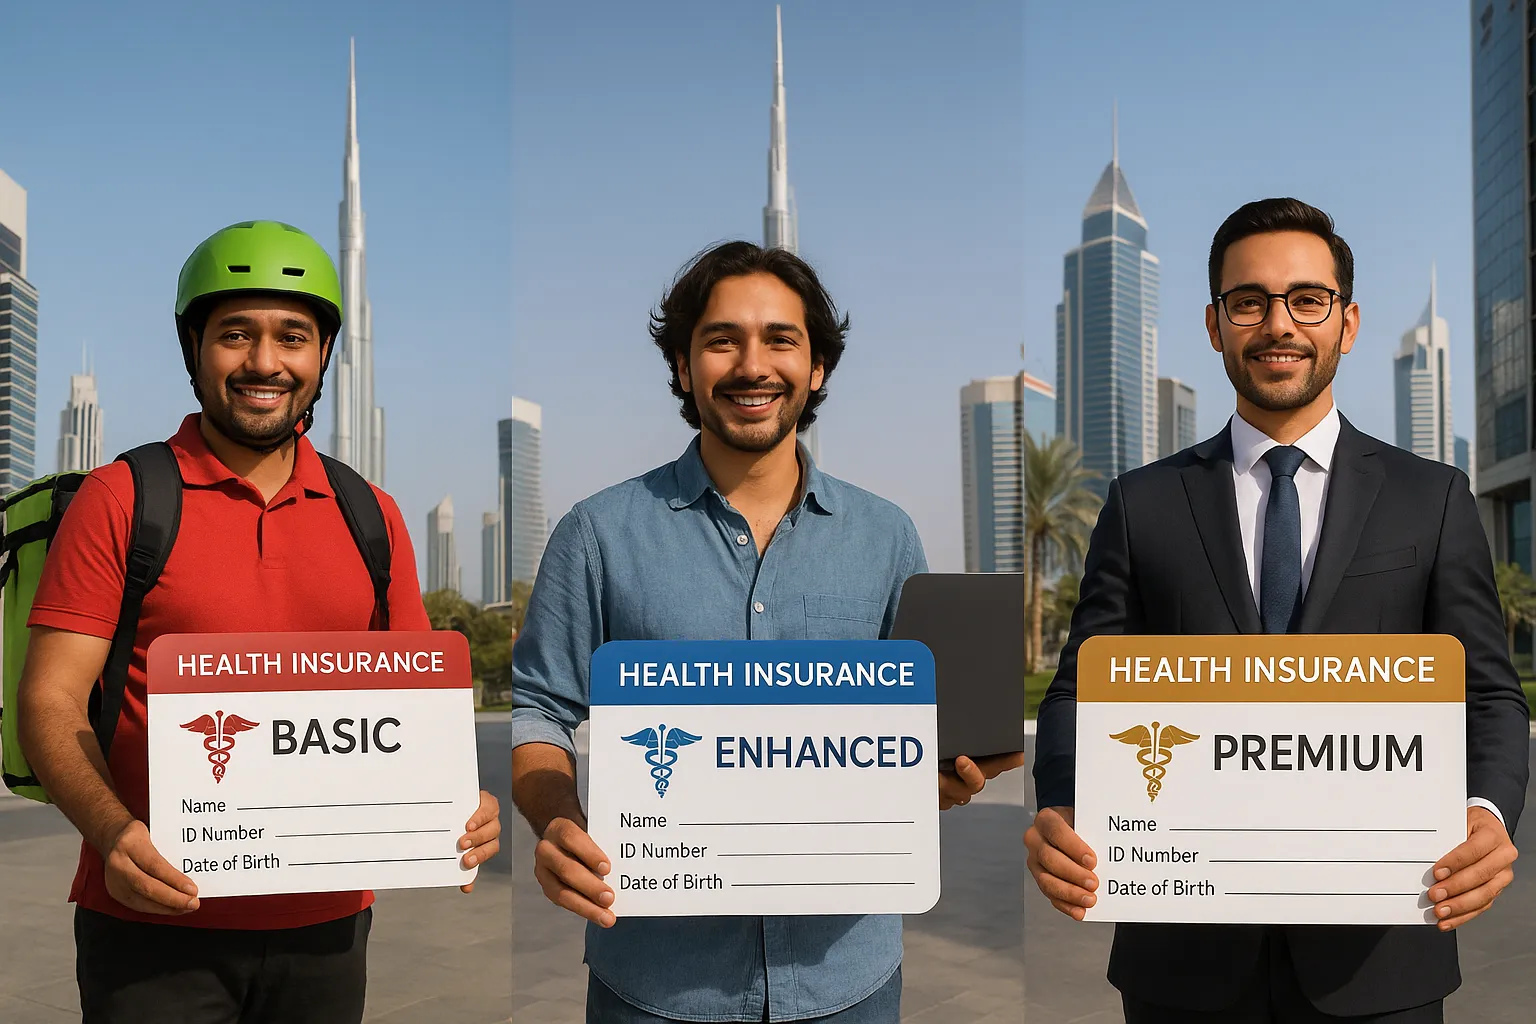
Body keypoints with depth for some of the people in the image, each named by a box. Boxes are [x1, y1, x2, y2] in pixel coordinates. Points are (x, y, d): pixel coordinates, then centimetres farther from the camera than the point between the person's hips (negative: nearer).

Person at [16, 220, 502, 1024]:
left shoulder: (373, 519, 7)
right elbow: (50, 701, -6)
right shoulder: (120, 500, -2)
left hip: (324, 924, 4)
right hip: (155, 920, -3)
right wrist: (114, 831, -23)